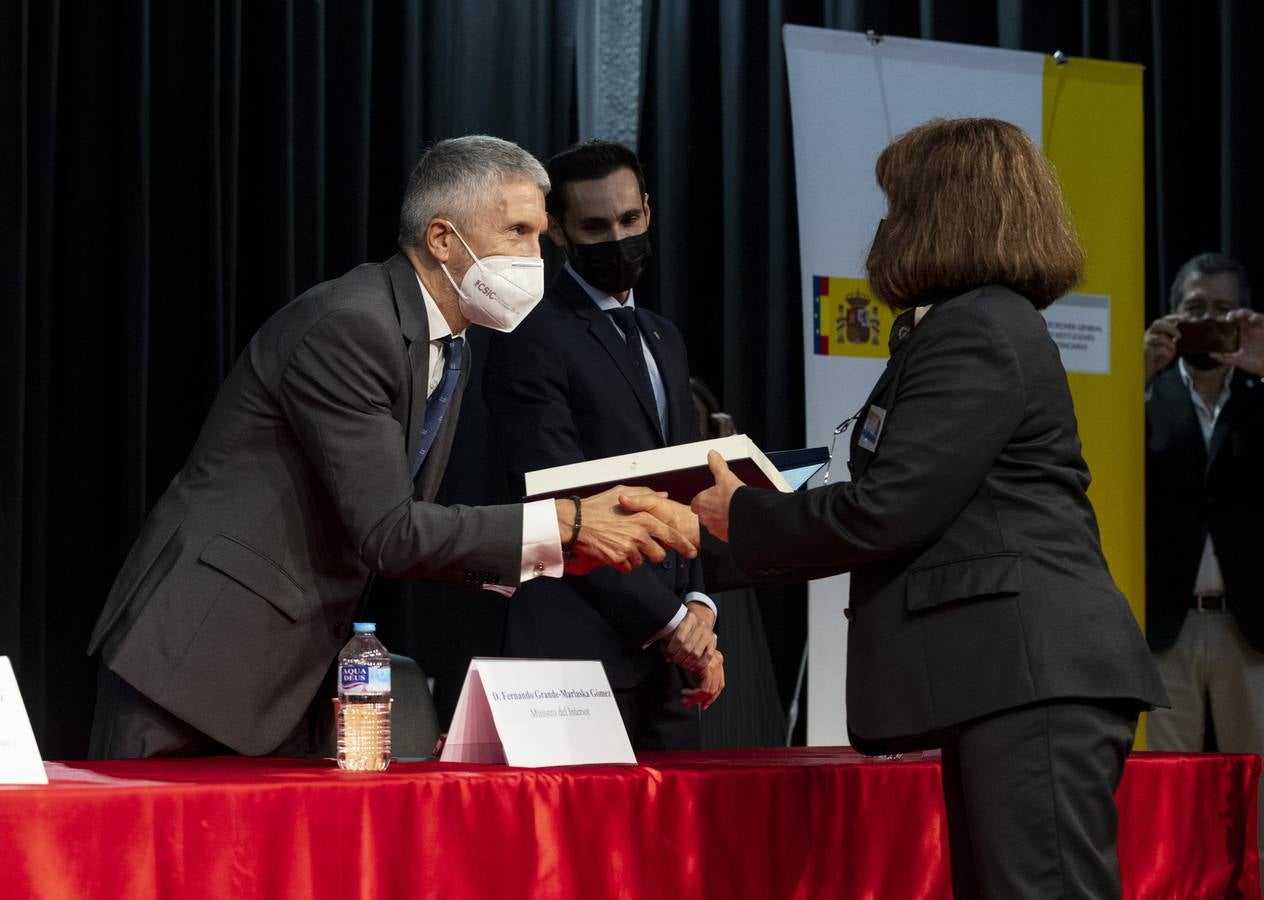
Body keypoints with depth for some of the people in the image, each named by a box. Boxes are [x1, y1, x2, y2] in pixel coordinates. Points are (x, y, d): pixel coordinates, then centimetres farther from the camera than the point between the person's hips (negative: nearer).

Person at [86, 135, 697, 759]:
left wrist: (554, 548, 0)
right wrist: (563, 524, -20)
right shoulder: (348, 326, -19)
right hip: (197, 658, -9)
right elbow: (385, 533, -23)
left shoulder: (449, 355, 11)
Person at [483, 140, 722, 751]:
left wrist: (698, 604, 3)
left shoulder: (663, 339, 21)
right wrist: (668, 619, -12)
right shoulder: (531, 339, -6)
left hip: (666, 656, 7)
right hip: (581, 651, -7)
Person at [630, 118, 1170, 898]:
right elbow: (914, 505, 19)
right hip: (1006, 671, 11)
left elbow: (889, 510, -16)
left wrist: (743, 518, -4)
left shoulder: (978, 333, -12)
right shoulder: (977, 325, 21)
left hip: (1035, 676, -11)